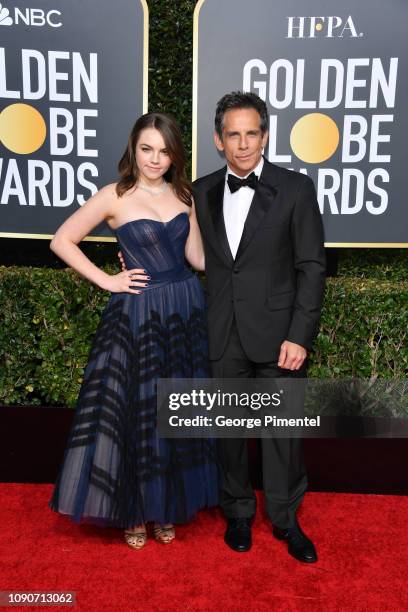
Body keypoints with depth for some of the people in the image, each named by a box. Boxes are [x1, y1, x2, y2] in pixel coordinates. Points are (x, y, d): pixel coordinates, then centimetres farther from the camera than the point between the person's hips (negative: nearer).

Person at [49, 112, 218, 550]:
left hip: (186, 309, 5)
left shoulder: (182, 195, 7)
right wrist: (106, 280, -7)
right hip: (137, 313, -4)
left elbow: (197, 258, 5)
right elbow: (61, 241, -3)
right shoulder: (115, 197, -6)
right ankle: (132, 511, 25)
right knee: (133, 411, 4)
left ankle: (166, 505, 31)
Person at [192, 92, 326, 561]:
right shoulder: (202, 191, 6)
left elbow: (311, 267, -6)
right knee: (228, 428, 14)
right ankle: (238, 513, 36)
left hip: (276, 334, -2)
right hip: (222, 337, 3)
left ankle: (285, 518, 32)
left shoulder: (295, 189, -4)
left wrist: (300, 336, -12)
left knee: (282, 431, 9)